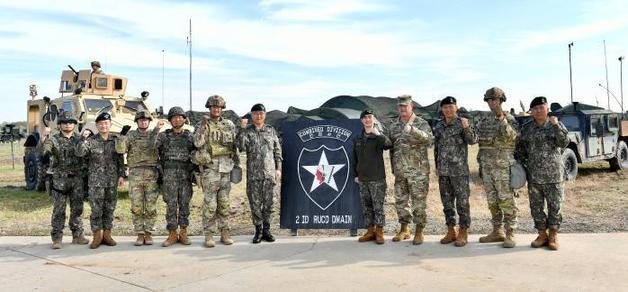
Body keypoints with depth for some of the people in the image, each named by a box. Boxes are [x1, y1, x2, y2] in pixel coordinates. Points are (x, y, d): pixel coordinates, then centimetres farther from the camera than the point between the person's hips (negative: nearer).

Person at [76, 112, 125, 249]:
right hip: (96, 180, -2)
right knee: (96, 209, -2)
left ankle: (107, 234, 17)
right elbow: (79, 153, -14)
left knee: (110, 208, 7)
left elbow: (120, 159, 9)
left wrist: (121, 175, 3)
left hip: (112, 180, 2)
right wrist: (83, 138, -24)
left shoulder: (115, 140, 8)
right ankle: (97, 236, 8)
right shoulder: (91, 141, 1)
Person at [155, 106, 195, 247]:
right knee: (171, 204, -1)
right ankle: (172, 234, 6)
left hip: (186, 174, 1)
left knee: (184, 204, 4)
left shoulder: (190, 136, 10)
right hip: (169, 174, -1)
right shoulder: (163, 136, 8)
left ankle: (183, 233, 12)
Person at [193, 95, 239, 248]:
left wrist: (237, 165, 10)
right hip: (210, 166, -3)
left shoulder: (229, 125, 12)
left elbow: (235, 146, 15)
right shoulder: (201, 125, 3)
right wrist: (204, 125, -17)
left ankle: (225, 233, 13)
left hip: (226, 167, 3)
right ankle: (208, 235, 3)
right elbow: (198, 143, -12)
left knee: (224, 202, 6)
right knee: (210, 202, -4)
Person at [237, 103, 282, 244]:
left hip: (269, 173, 1)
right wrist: (242, 129, -18)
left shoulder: (271, 130, 9)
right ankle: (258, 230, 14)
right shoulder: (247, 131, 4)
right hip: (253, 174, -1)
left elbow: (277, 151, 11)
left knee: (268, 203, 4)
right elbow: (241, 147, -13)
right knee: (255, 204, 2)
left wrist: (278, 168, 4)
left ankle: (266, 230, 16)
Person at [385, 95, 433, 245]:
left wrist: (412, 130, -39)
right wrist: (393, 167, 15)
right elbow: (390, 146, 19)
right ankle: (404, 229, 25)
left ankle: (419, 232, 10)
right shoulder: (394, 126, 11)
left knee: (419, 202, -1)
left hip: (418, 171, -5)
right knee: (400, 201, 11)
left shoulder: (421, 123, -5)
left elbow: (428, 138, -24)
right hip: (399, 172, 5)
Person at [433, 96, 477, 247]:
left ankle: (463, 233, 8)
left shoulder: (462, 123, -4)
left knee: (462, 202, 0)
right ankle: (451, 231, 21)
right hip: (443, 171, 5)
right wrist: (437, 166, 15)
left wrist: (467, 128, -35)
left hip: (459, 170, -5)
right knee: (447, 202, 11)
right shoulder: (438, 126, 11)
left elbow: (473, 140, -17)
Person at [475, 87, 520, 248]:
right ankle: (497, 231, 20)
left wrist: (501, 118, -27)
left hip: (503, 165, -6)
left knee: (506, 200, -5)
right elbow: (477, 137, 19)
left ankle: (510, 234, 0)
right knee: (492, 200, 11)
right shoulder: (484, 120, 13)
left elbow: (511, 136, -22)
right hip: (487, 165, 6)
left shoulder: (509, 118, -5)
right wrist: (480, 163, 14)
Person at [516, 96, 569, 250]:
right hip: (533, 176, 3)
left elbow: (564, 143, -15)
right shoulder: (527, 129, 7)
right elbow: (520, 149, 16)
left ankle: (553, 236, 15)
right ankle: (542, 234, 20)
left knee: (555, 206, 3)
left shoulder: (557, 125, 1)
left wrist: (556, 125, -23)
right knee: (536, 207, 7)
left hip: (554, 175, -3)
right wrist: (522, 165, 6)